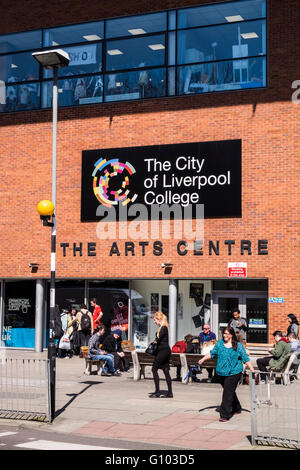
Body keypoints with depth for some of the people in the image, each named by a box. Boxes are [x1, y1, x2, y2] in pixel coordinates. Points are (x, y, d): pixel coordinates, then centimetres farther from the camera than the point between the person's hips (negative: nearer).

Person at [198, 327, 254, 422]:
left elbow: (246, 359, -2)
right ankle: (237, 409, 38)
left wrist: (252, 370, -6)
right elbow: (212, 353, 14)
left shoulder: (238, 345, -3)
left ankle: (225, 415, -11)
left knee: (228, 393, -11)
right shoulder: (220, 343, 8)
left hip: (233, 372, -5)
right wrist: (203, 359, 4)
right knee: (230, 392, 18)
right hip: (221, 373, 5)